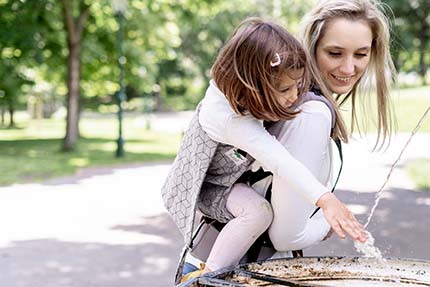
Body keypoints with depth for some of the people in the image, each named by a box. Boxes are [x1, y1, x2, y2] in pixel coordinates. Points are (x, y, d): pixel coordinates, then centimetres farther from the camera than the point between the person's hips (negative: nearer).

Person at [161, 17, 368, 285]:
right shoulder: (229, 119, -42)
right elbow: (280, 161, -50)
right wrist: (326, 200, -56)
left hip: (235, 175, 9)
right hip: (205, 187, -9)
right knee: (258, 211, -34)